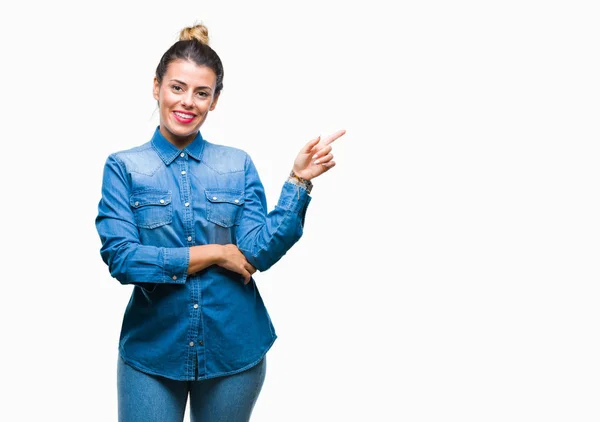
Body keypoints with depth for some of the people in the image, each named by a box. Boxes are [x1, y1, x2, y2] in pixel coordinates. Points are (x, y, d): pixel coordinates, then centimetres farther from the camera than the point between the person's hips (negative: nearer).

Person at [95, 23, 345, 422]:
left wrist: (299, 180, -17)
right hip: (151, 350, -1)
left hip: (234, 350, 2)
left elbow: (259, 253, -8)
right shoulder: (123, 167, -2)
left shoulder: (238, 164, 2)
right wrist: (215, 253, -13)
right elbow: (119, 257, -12)